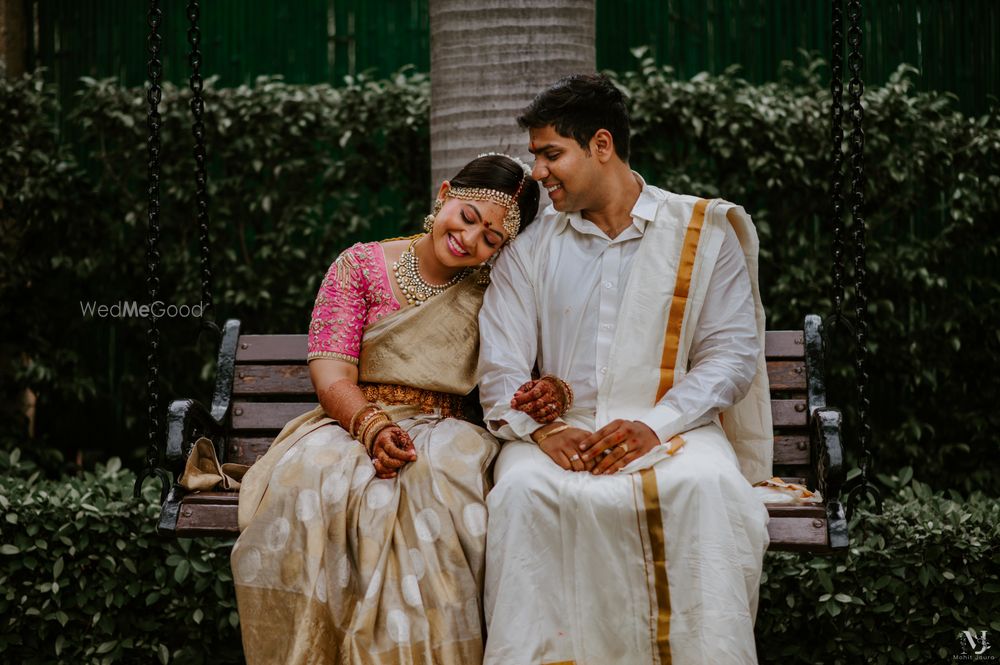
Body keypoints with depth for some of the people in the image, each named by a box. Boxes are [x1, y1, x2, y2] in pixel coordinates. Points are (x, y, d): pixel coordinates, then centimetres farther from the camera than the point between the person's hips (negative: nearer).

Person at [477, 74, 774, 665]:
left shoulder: (704, 231, 7)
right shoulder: (530, 250, 14)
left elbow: (733, 352, -1)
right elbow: (501, 370, 5)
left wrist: (654, 426, -16)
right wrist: (541, 429, -17)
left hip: (671, 426, -1)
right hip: (560, 428, 2)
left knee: (709, 487, -34)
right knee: (523, 490, -32)